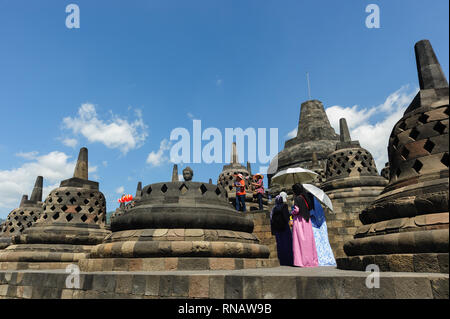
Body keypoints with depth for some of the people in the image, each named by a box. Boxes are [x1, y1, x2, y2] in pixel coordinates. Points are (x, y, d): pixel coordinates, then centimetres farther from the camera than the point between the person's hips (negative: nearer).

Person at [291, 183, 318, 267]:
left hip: (299, 220, -7)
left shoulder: (297, 198, -9)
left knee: (300, 240, -4)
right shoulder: (306, 198, 11)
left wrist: (292, 212, 3)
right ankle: (311, 260, 12)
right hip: (307, 220, 7)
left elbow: (296, 210, -18)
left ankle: (301, 261, -4)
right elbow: (309, 208, 16)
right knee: (308, 240, 9)